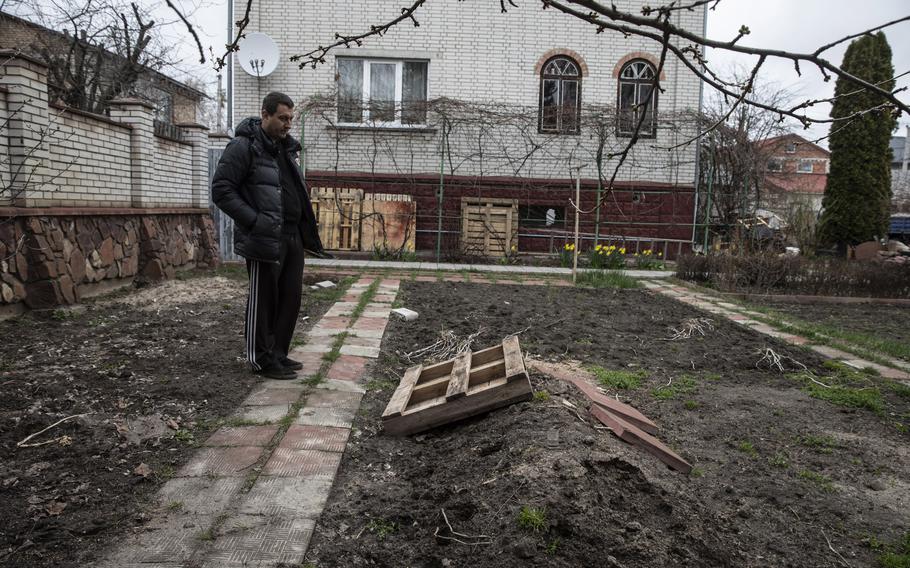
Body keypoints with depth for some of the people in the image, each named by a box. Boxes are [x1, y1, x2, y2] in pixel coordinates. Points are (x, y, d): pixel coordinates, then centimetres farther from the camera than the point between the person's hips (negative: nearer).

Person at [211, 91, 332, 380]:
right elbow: (221, 190, -13)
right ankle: (262, 359, 12)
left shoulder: (286, 148, 17)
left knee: (290, 298, 12)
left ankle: (278, 354, 25)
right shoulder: (244, 147, -8)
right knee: (263, 300, 1)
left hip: (293, 238, 8)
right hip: (265, 239, -8)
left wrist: (307, 233, 14)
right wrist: (254, 221, -21)